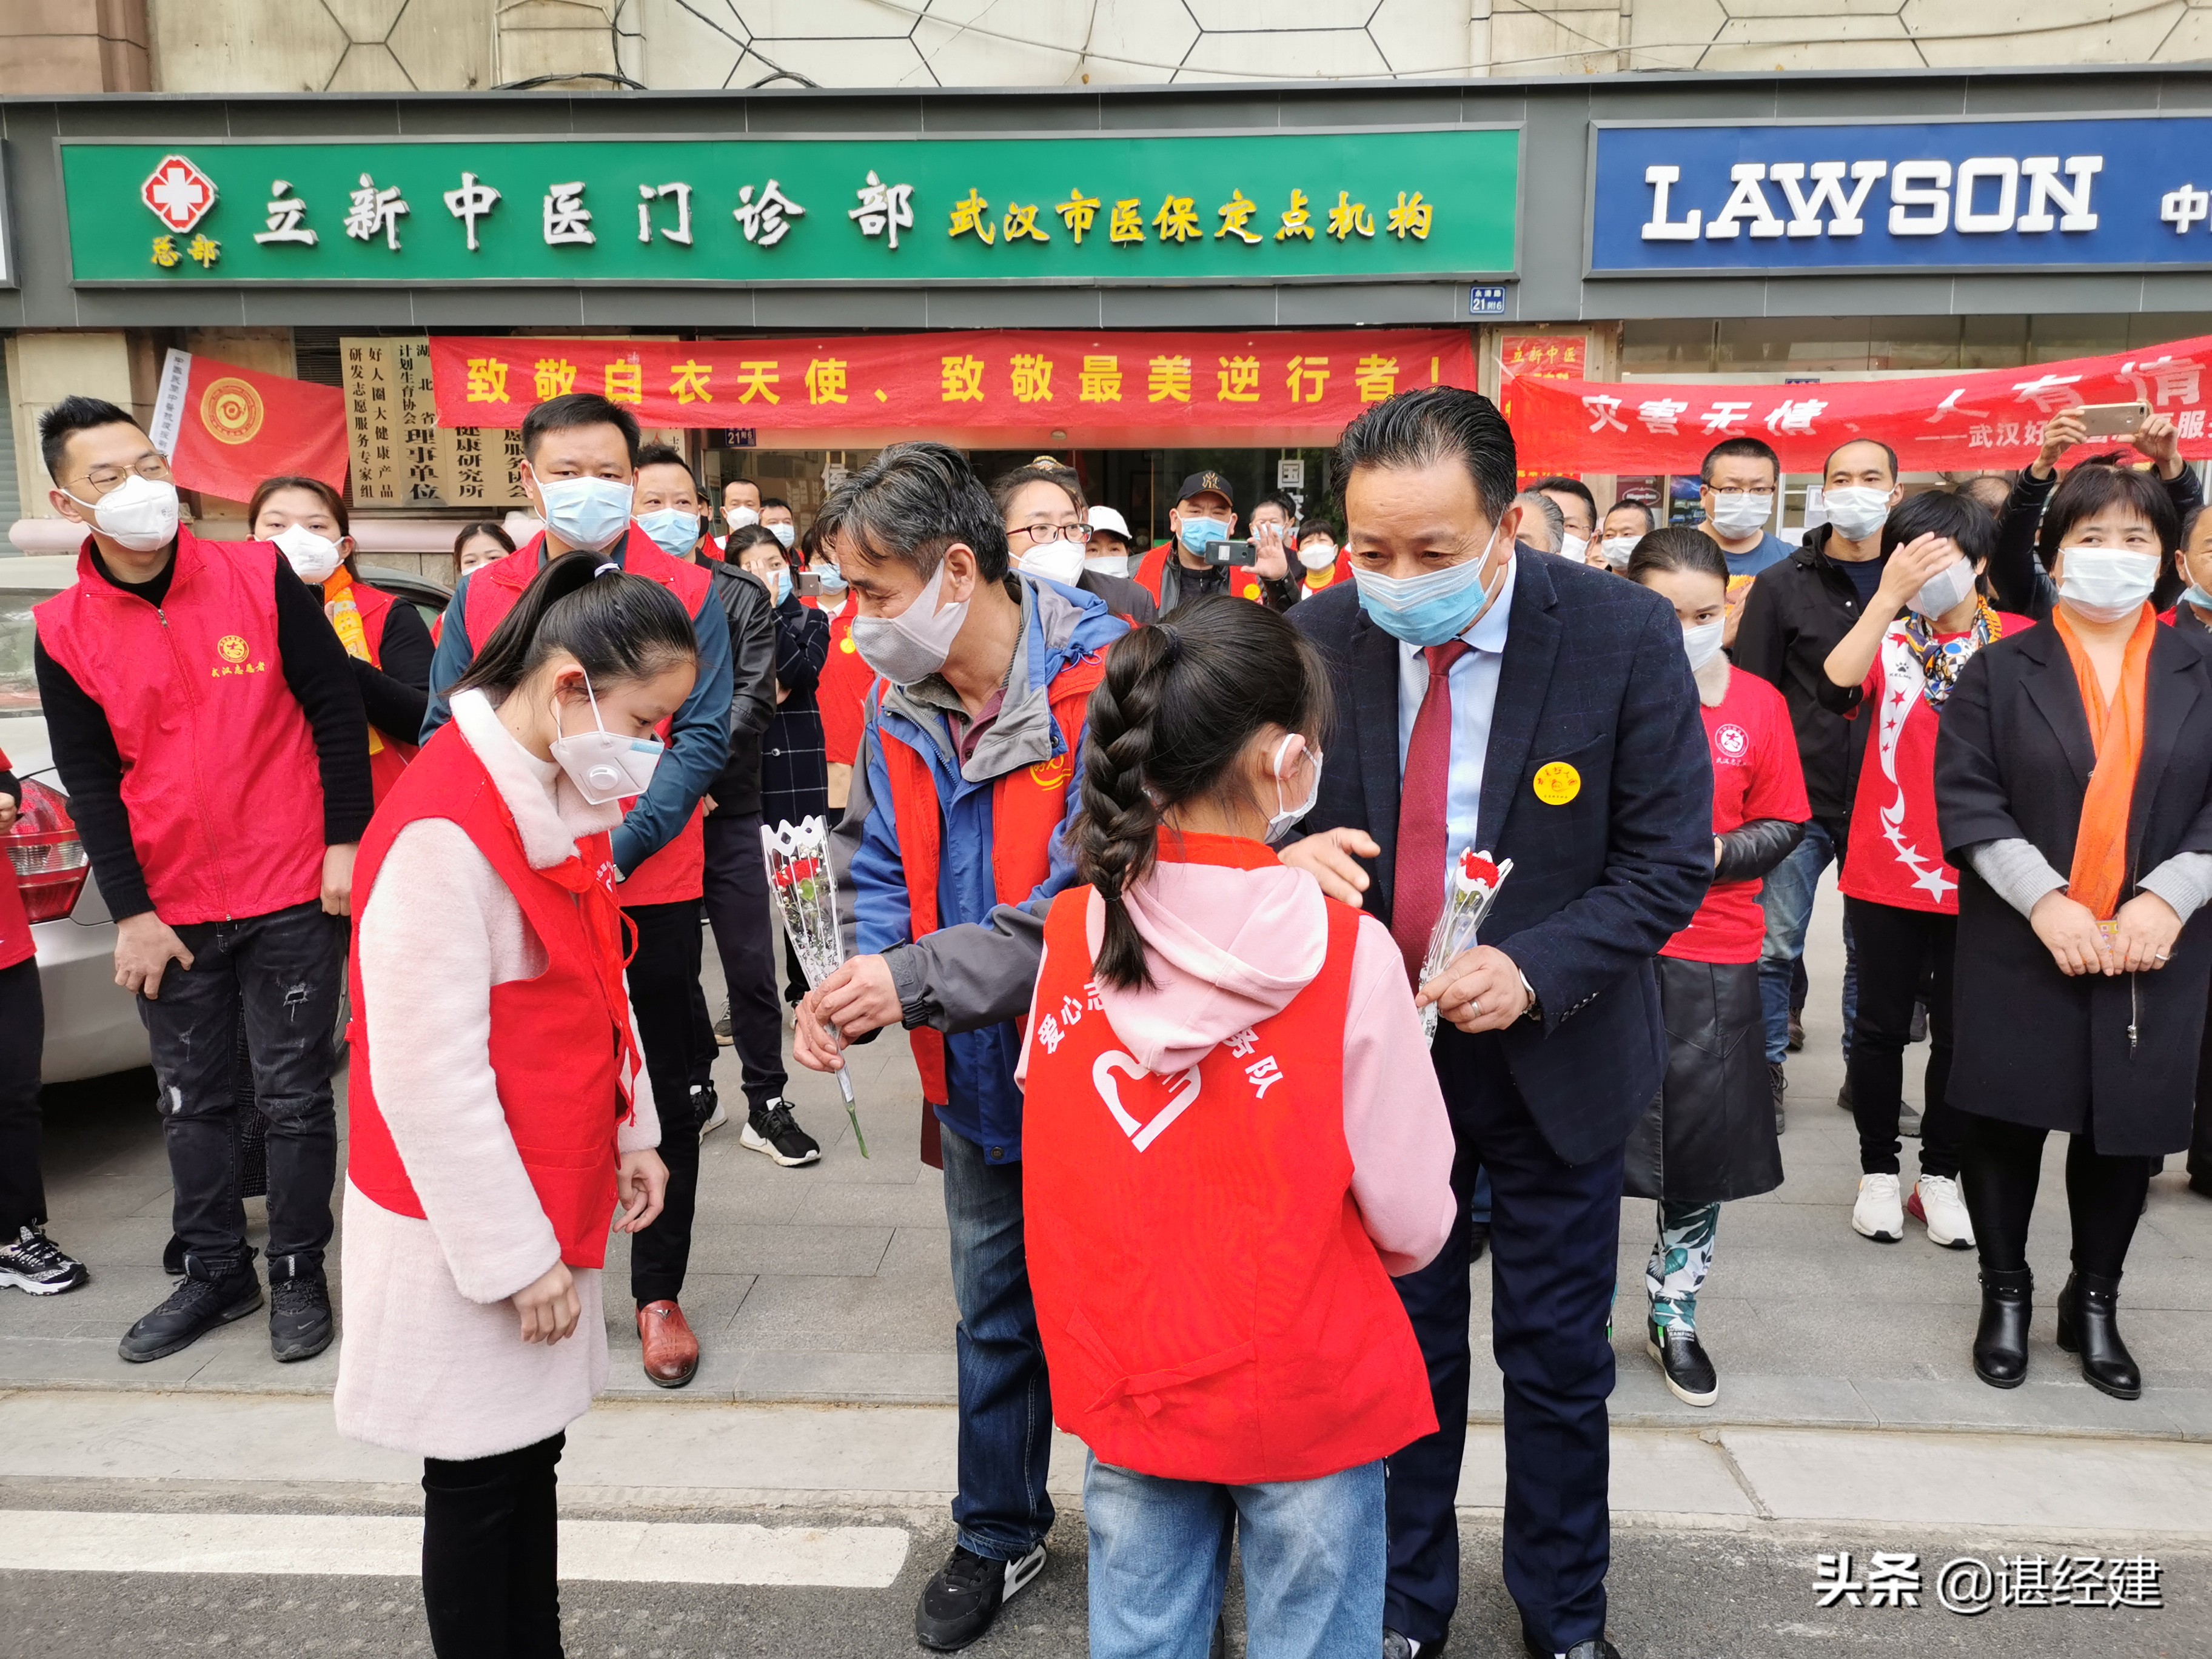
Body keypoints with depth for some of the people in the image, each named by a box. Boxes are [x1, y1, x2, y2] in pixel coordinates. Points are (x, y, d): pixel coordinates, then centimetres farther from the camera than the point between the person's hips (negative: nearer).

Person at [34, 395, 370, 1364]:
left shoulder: (261, 577, -7)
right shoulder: (62, 631, -1)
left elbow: (337, 709, -4)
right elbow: (88, 781, 1)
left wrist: (346, 840, -7)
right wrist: (130, 911, -4)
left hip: (293, 891, -2)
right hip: (169, 910, 3)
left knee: (294, 1093, 7)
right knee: (193, 1098, 15)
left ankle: (298, 1272, 22)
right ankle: (216, 1273, 31)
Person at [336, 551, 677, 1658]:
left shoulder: (563, 796, 5)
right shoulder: (442, 830, -23)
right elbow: (427, 1075, -22)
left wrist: (630, 1132, 14)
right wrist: (517, 1256, -16)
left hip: (552, 1191, 8)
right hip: (464, 1230, -8)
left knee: (532, 1449, 18)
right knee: (482, 1481, 7)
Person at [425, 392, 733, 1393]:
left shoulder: (686, 595, -2)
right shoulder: (480, 599, 5)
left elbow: (702, 736, -8)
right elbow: (449, 738, 5)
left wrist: (621, 846, -19)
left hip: (651, 890, -2)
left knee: (661, 1096, 8)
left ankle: (659, 1293, 24)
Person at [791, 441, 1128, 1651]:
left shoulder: (1103, 684, -24)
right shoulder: (898, 700, -2)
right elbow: (877, 870, 4)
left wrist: (917, 977, -29)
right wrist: (855, 984, -16)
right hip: (978, 1074, 6)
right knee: (994, 1315, 22)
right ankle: (998, 1534, 44)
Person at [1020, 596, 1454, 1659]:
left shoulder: (1069, 932, -10)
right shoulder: (1350, 955, -20)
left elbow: (1057, 1165, 1)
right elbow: (1414, 1227, -12)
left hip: (1127, 1386, 3)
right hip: (1308, 1395, -3)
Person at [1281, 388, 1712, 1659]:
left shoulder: (1624, 634, -15)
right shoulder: (1322, 637, -9)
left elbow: (1671, 858, -12)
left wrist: (1534, 972, -26)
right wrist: (1295, 852, -25)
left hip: (1553, 1057, -1)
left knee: (1559, 1358, 15)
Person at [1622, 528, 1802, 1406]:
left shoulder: (1758, 703, 2)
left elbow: (1784, 824, 7)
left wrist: (1714, 853, -10)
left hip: (1713, 958, 2)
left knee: (1705, 1147, 11)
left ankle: (1675, 1317, 33)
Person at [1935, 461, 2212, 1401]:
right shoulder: (2001, 670, 2)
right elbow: (1965, 796, -6)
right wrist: (2045, 899, -16)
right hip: (2021, 945, -2)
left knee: (2129, 1123, 8)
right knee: (2006, 1118, 4)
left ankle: (2094, 1303, 28)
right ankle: (2006, 1296, 23)